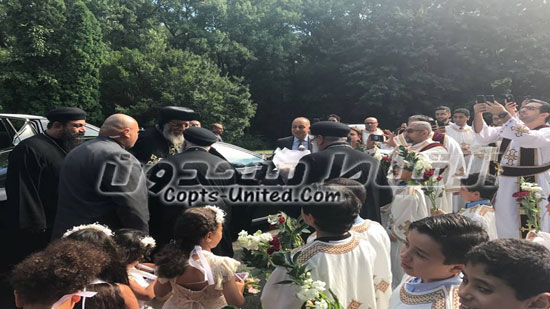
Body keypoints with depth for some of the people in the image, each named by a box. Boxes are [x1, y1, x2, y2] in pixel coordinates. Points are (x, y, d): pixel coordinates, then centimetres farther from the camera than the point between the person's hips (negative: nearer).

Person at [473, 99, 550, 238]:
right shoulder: (512, 127, 11)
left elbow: (527, 139, -31)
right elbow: (484, 136, 2)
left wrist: (504, 114, -32)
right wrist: (478, 114, -15)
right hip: (506, 184, 6)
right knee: (506, 229, 17)